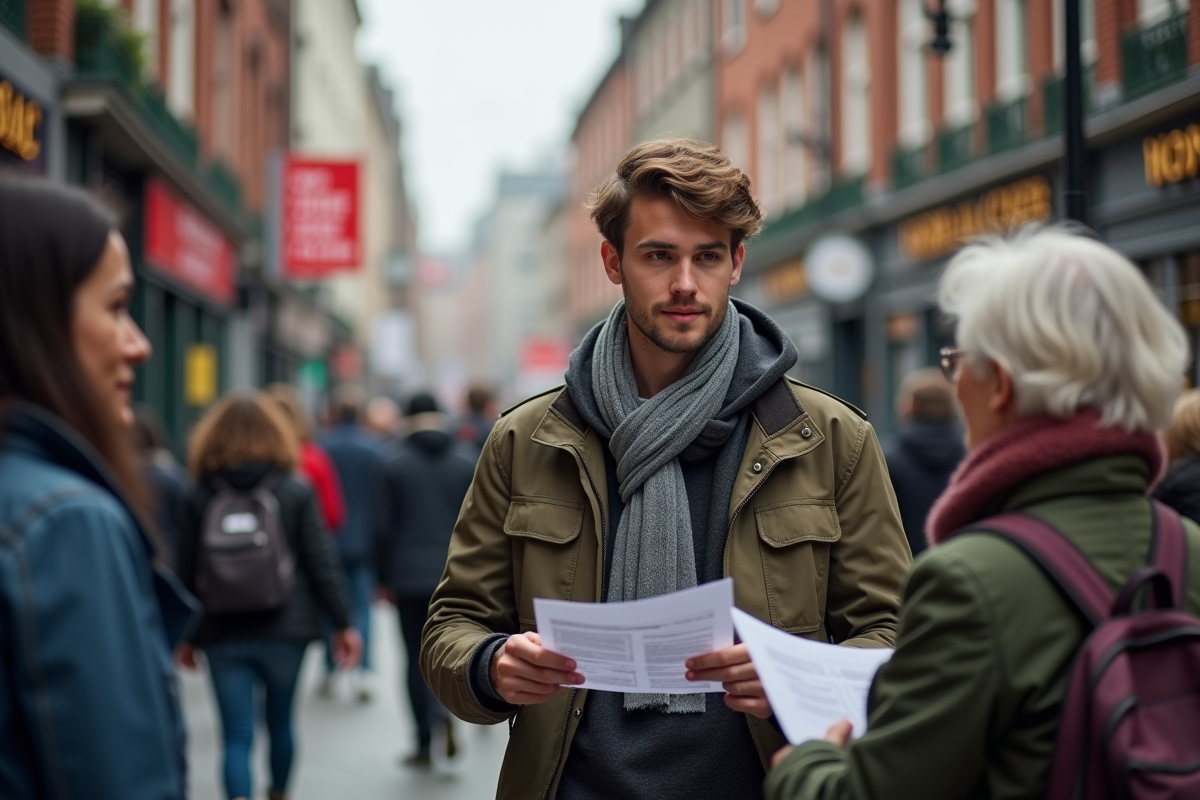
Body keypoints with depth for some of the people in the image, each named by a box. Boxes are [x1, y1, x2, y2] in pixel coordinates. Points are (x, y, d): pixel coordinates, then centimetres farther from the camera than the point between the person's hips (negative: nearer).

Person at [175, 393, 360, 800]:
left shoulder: (199, 497, -1)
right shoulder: (296, 491, -3)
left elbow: (187, 571, 1)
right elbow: (321, 562, -4)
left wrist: (187, 635, 11)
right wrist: (343, 623, 2)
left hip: (223, 633, 0)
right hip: (284, 628, 1)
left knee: (236, 737, -1)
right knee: (280, 721, 20)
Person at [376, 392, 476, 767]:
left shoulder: (396, 465, -2)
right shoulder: (465, 463, 2)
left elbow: (386, 526, -2)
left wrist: (385, 578, 6)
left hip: (409, 577, -1)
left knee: (417, 658, 5)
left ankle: (425, 743, 4)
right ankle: (444, 711, -14)